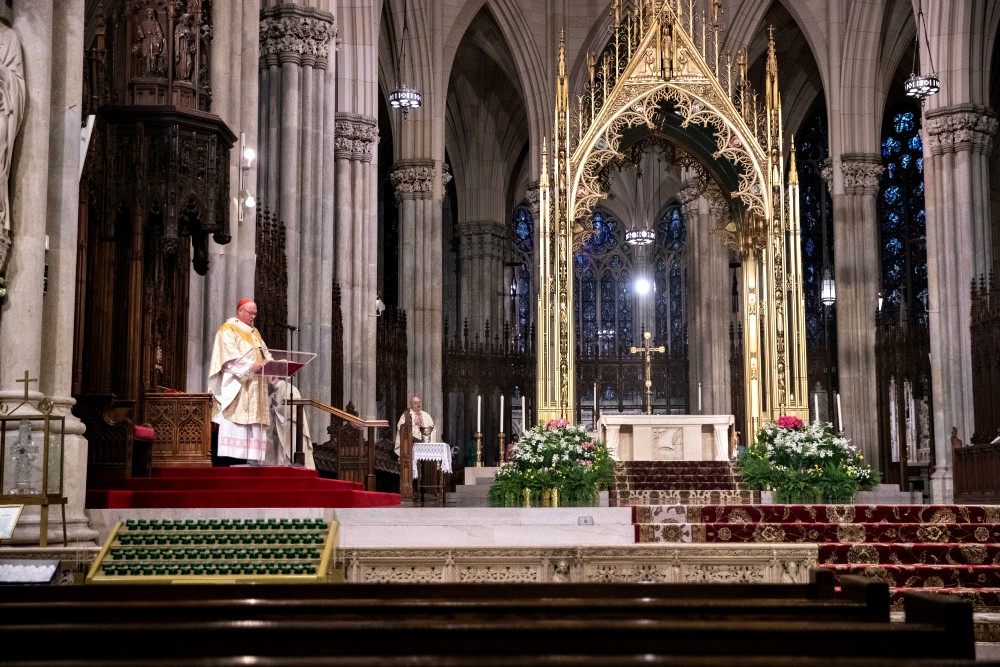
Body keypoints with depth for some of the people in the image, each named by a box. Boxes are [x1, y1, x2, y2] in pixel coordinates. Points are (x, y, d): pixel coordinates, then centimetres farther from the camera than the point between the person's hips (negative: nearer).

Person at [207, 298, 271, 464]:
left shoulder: (254, 333, 24)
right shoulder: (228, 330, -2)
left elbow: (265, 354, 17)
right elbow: (230, 355, -15)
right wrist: (250, 366, -27)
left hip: (254, 385, 8)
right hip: (235, 384, -8)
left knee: (251, 424, 1)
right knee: (235, 421, -15)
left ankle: (245, 459, -1)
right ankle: (229, 457, -18)